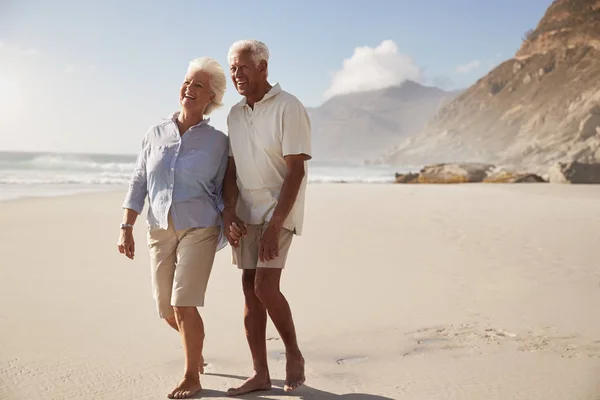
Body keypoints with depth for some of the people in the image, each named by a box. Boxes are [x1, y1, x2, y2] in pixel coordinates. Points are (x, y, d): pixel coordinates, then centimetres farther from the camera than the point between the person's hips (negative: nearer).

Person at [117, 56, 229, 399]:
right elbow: (139, 183, 5)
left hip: (199, 230, -3)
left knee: (183, 305, -12)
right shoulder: (155, 135, 4)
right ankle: (196, 345, 42)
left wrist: (229, 223, -10)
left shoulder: (217, 141, -2)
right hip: (161, 231, 4)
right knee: (167, 309, 10)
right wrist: (126, 227, -1)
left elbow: (222, 189, 4)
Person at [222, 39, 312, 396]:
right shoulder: (235, 114, 10)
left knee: (265, 287, -15)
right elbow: (231, 169, 9)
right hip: (245, 213, 6)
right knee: (249, 289, 5)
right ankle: (260, 374, 15)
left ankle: (294, 354, 10)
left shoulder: (288, 108, -10)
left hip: (279, 210, -6)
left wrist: (274, 225, -21)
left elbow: (296, 171, -16)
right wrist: (229, 213, -5)